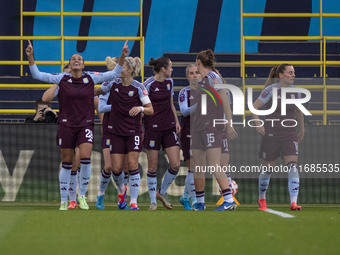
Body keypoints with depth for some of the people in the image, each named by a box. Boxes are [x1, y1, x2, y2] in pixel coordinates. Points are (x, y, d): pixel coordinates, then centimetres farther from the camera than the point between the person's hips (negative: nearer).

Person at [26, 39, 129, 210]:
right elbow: (37, 75, 0)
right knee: (66, 163, 2)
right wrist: (30, 57, -11)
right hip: (66, 125, 0)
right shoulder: (62, 79, 1)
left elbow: (114, 74, 7)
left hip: (85, 125, 0)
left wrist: (122, 57, -5)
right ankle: (63, 201, 12)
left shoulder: (91, 78, 3)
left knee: (85, 158, -17)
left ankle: (82, 195, 1)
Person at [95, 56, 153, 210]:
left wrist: (141, 108, -27)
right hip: (116, 132, 3)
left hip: (133, 131, -3)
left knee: (132, 165, -11)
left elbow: (151, 110, -8)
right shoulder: (113, 84, 1)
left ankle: (133, 202, -6)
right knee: (116, 168, -1)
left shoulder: (138, 88, -8)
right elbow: (95, 92, 18)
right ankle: (121, 190, 32)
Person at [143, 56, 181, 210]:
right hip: (153, 127, -6)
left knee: (175, 164, -4)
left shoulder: (169, 82, 10)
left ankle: (162, 192, 18)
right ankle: (153, 201, 11)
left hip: (169, 128, 6)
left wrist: (177, 121, 12)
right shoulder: (149, 84, -10)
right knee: (152, 167, -1)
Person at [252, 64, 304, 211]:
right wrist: (257, 123, -19)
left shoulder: (295, 91, 5)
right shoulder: (271, 90, -10)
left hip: (290, 135, 3)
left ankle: (294, 203, -19)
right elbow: (254, 107, -7)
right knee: (267, 170, 8)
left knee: (293, 167, -14)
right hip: (271, 135, -3)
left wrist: (302, 130, 24)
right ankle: (261, 199, 32)